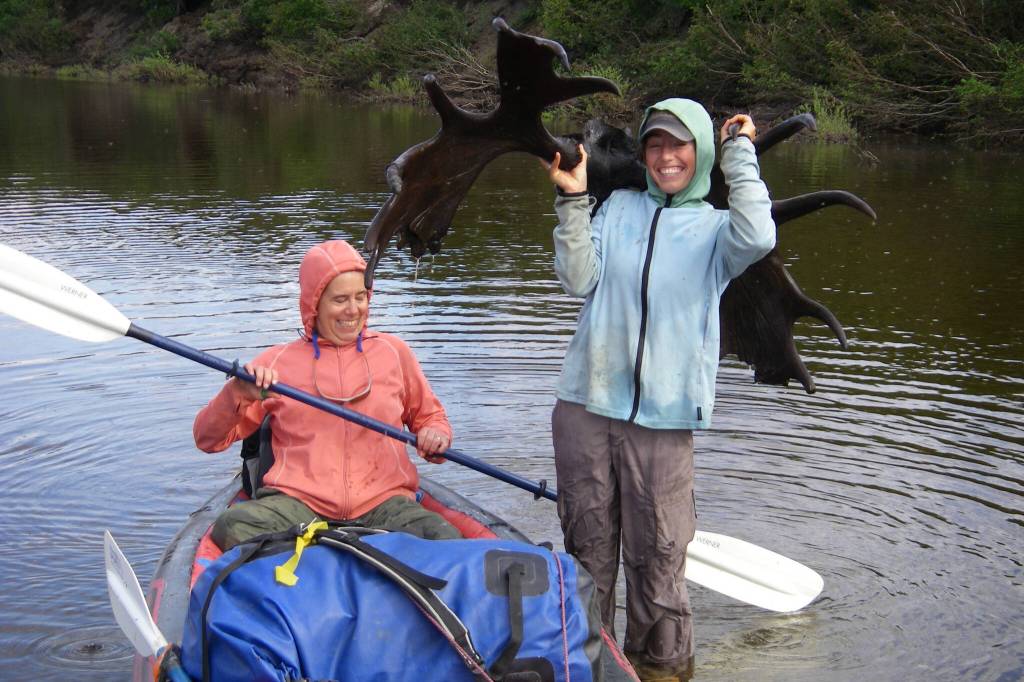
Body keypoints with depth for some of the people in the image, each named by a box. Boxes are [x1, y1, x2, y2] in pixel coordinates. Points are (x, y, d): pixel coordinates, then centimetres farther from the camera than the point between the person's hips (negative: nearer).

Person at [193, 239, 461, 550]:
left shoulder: (392, 351, 16)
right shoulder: (278, 361, 13)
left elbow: (431, 417, 29)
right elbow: (208, 439, 13)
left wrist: (435, 437, 4)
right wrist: (236, 394, -8)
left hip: (383, 500, 1)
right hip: (297, 501, 0)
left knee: (446, 539, -31)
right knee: (232, 527, -33)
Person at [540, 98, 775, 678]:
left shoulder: (715, 227, 6)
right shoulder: (619, 207, 11)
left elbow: (758, 239, -18)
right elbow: (580, 280, 1)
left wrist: (740, 155, -8)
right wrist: (573, 201, -6)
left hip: (663, 417, -2)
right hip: (586, 406, 2)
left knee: (657, 554, 3)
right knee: (588, 544, 12)